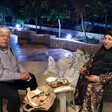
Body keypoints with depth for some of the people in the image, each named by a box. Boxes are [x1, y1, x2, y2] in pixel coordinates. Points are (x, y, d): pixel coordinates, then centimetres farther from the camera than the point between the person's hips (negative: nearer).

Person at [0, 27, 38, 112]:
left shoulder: (8, 48, 4)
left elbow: (16, 63, 15)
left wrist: (24, 73, -3)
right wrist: (20, 76, -26)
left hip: (14, 78, 9)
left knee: (31, 77, 17)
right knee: (14, 95, -33)